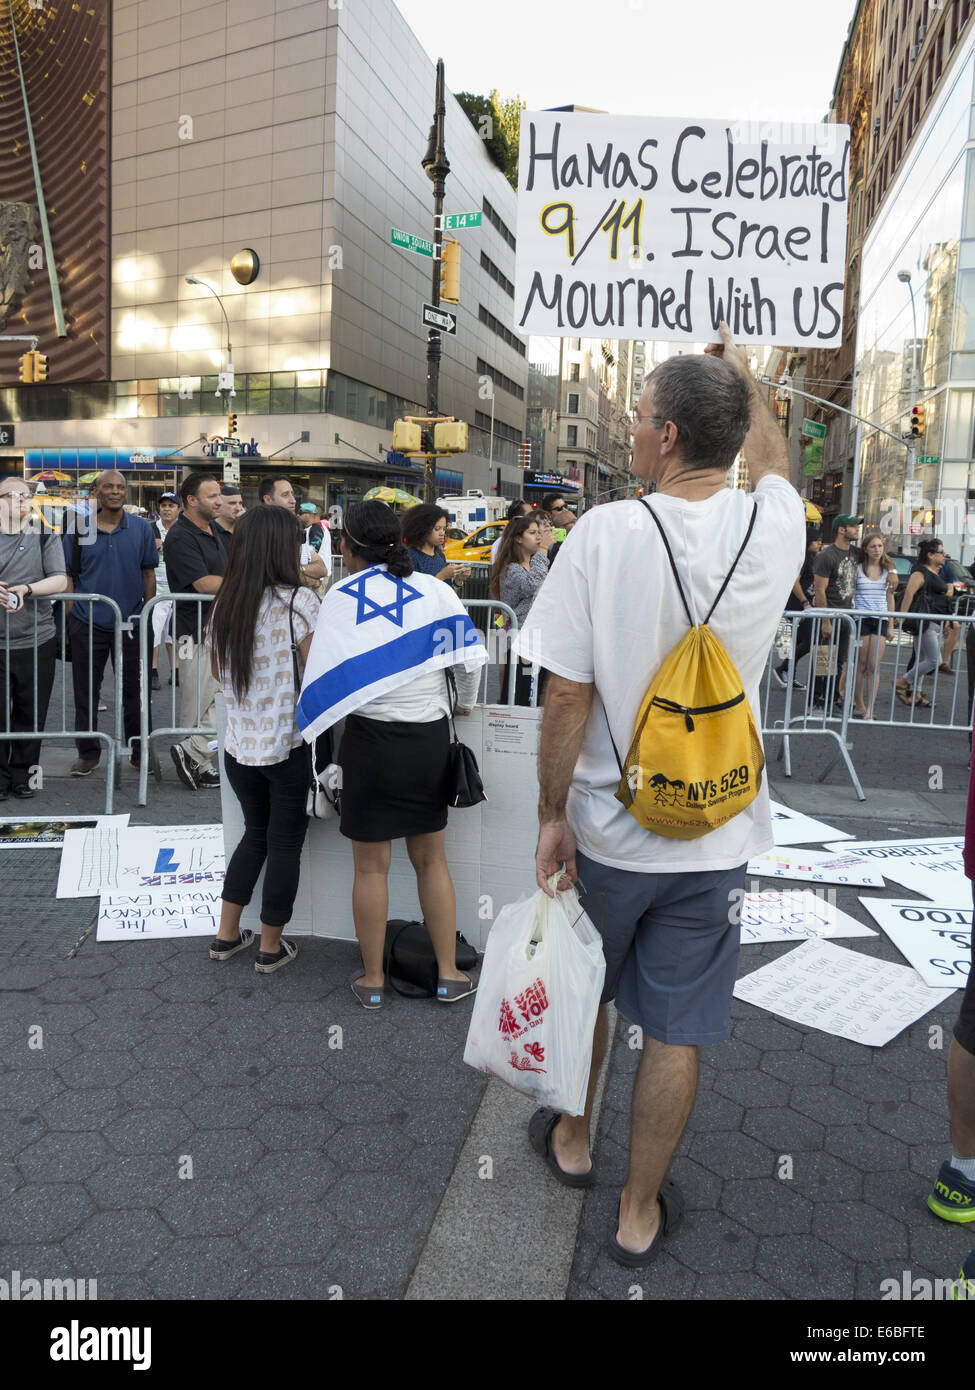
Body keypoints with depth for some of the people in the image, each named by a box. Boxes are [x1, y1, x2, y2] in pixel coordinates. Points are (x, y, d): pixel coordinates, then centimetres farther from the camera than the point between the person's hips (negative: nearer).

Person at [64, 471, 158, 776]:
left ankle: (140, 751, 21)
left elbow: (148, 572, 6)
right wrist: (70, 615, -2)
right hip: (87, 622, 0)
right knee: (86, 692, 9)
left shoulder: (141, 528, 1)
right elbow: (69, 574, 4)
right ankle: (88, 753, 22)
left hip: (130, 622, 0)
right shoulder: (78, 527, 0)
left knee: (134, 691, 8)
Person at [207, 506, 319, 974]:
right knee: (285, 843, 9)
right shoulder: (298, 599, -14)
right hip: (289, 742, -6)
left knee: (256, 833, 23)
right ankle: (270, 949, 21)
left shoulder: (224, 603, 4)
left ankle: (227, 935, 30)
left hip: (240, 743, 6)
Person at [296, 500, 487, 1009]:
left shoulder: (342, 595, -6)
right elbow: (469, 659, 2)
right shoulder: (435, 589, 1)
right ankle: (449, 974, 22)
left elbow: (325, 675, -10)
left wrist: (309, 732, 2)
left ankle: (372, 979, 23)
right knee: (431, 859, 16)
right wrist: (464, 704, 20)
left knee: (371, 866, 10)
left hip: (371, 736, -3)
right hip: (431, 737, 3)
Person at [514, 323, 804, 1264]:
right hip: (714, 836, 2)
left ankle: (572, 1142, 47)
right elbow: (769, 458, 19)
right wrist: (741, 376, 32)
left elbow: (567, 698, -15)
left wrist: (552, 816, -5)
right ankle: (639, 1211, 32)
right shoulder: (773, 527, -8)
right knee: (677, 1031, 14)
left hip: (606, 831, -1)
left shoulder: (605, 532, -17)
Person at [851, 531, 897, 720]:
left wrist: (891, 626, 10)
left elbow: (890, 599, 13)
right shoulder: (857, 569, 0)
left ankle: (870, 709, -4)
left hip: (881, 620, 2)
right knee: (861, 665, 2)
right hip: (861, 619, -2)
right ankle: (859, 704, 15)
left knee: (874, 666, -4)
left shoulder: (889, 570, 10)